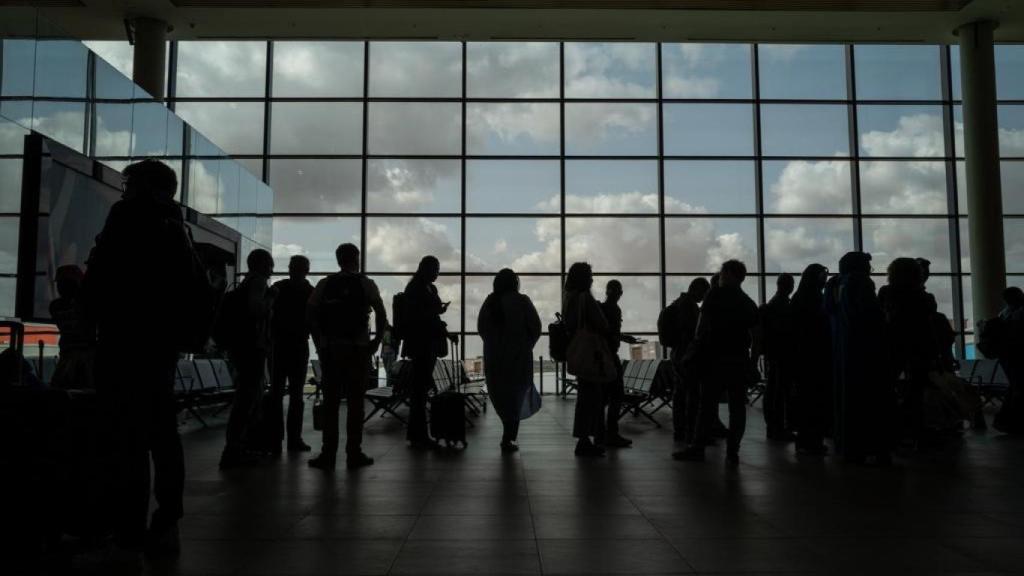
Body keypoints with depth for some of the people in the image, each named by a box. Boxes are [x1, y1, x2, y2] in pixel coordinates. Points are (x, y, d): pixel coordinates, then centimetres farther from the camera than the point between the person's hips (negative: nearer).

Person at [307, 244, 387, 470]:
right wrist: (376, 341, -1)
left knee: (330, 401, 7)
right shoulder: (365, 284, 0)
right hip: (358, 348, -2)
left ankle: (328, 455, 7)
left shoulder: (324, 284, 7)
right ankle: (354, 454, 8)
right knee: (356, 402, 4)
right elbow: (381, 314, -9)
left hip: (329, 348, 2)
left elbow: (310, 313, -1)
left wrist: (319, 342, 4)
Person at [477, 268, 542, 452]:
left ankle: (508, 435, 26)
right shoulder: (522, 301, -9)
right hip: (518, 355, -3)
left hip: (493, 356, 3)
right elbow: (535, 328, -7)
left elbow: (481, 328, 4)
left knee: (501, 395, 16)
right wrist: (527, 345, 10)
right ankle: (508, 439, 6)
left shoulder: (489, 302, -1)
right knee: (515, 396, 7)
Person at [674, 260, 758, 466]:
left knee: (707, 405, 1)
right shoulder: (749, 303, 13)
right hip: (740, 360, 4)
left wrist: (696, 353, -3)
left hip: (715, 358, -4)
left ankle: (697, 448, 4)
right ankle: (732, 452, 3)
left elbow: (702, 327, -8)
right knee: (737, 406, 5)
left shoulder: (715, 296, -3)